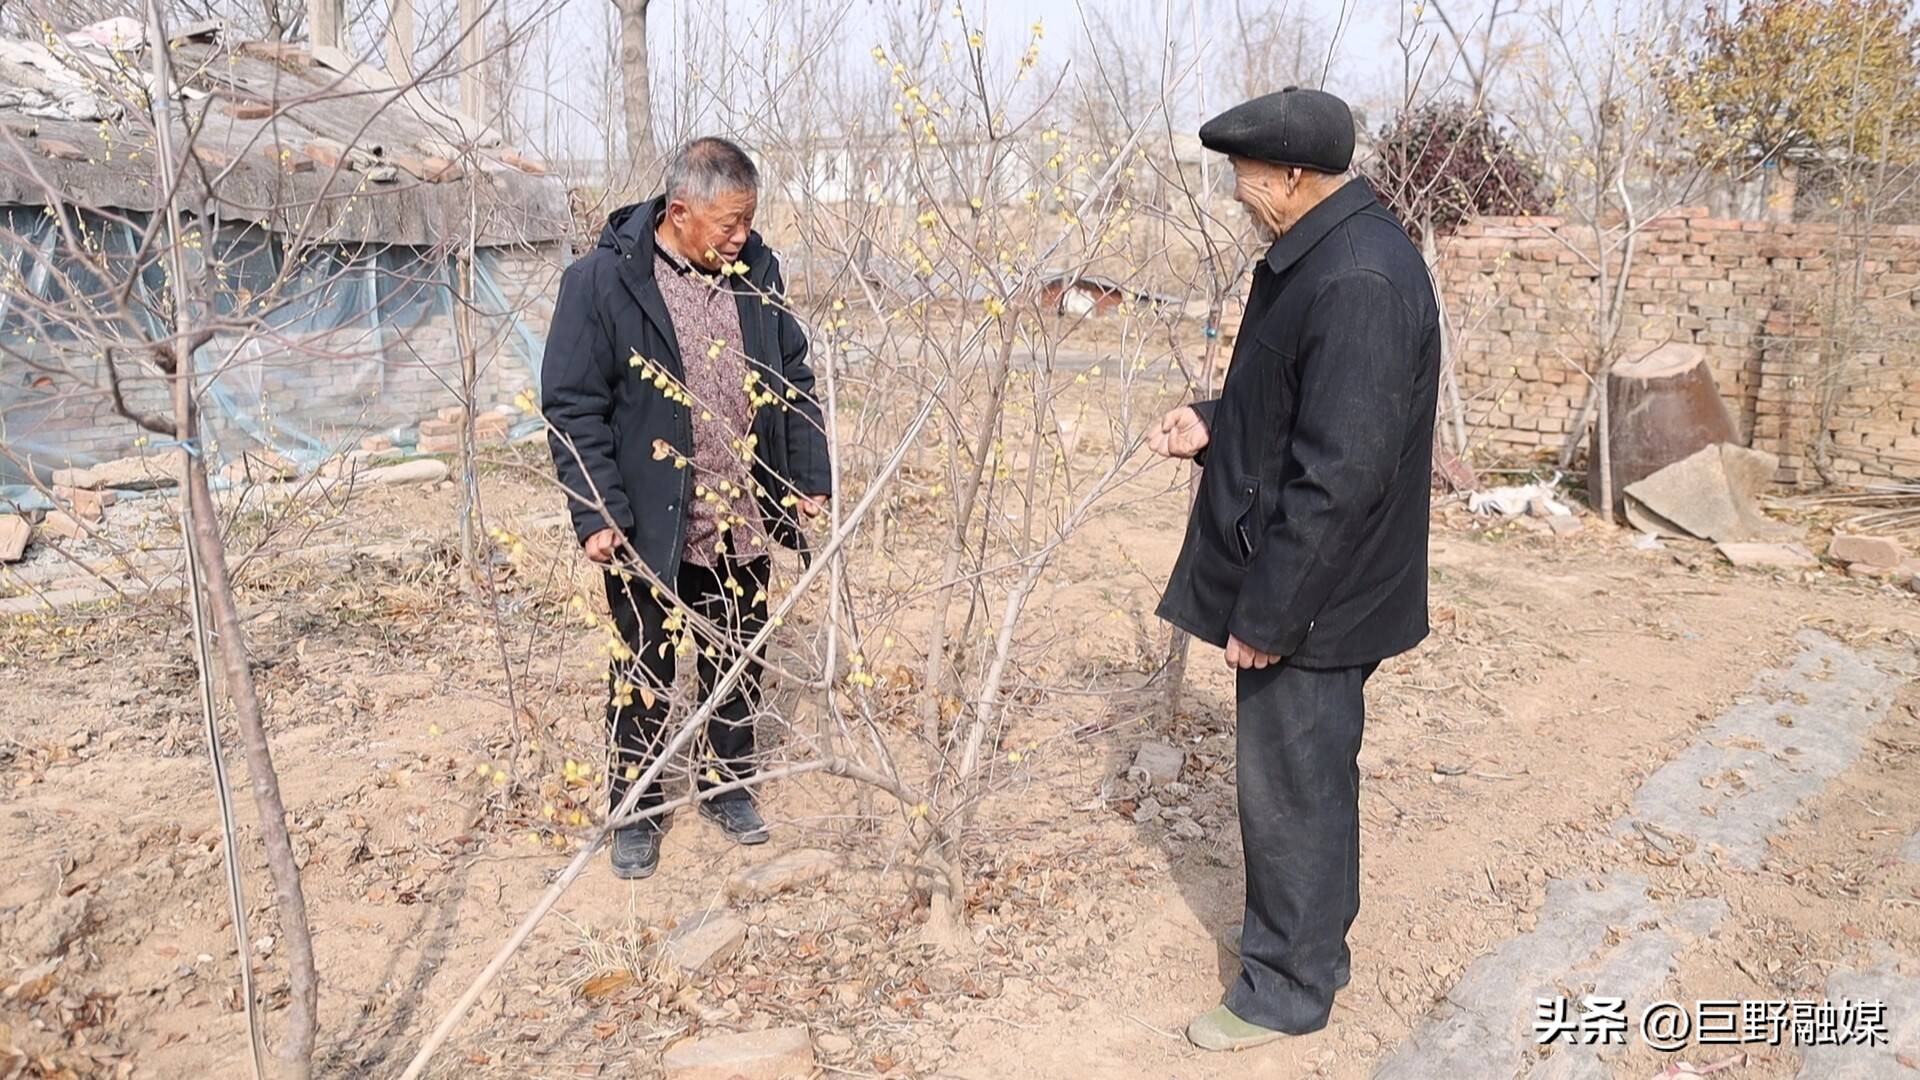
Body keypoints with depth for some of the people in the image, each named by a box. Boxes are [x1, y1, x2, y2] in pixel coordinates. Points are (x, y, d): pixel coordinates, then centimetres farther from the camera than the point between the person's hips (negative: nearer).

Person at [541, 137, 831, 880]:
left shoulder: (754, 270, 3)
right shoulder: (602, 280, -12)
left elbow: (793, 377, 11)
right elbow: (572, 406, -12)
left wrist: (811, 476, 7)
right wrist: (597, 513, -18)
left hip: (743, 520, 4)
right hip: (650, 528, -4)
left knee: (738, 663, 16)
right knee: (645, 672, 10)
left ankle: (728, 784, 37)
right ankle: (634, 811, 28)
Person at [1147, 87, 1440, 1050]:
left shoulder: (1359, 281, -24)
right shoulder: (1318, 253, 8)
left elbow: (1338, 473, -27)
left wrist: (1265, 613, -22)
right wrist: (1213, 423, 3)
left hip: (1312, 595, -10)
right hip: (1300, 587, 10)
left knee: (1290, 788, 5)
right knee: (1308, 779, 22)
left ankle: (1288, 986, 24)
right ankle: (1310, 944, 40)